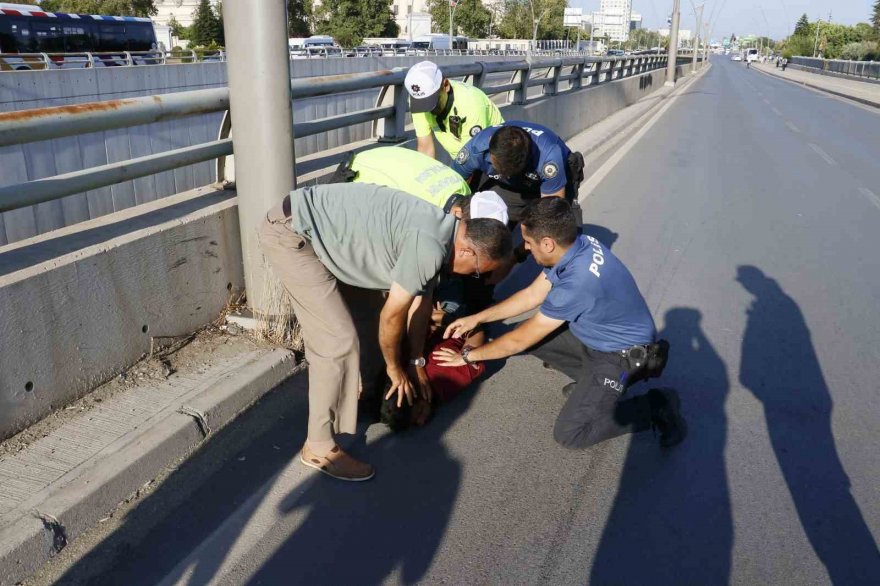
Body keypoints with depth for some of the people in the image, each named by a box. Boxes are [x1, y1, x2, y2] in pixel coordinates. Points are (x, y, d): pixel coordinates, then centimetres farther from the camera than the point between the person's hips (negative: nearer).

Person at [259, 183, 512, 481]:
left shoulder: (438, 233, 6)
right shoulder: (429, 247, -24)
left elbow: (421, 303, 17)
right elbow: (392, 315, -12)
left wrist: (416, 362, 24)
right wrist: (395, 367, 5)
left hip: (303, 225, 10)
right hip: (289, 232, -10)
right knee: (339, 342, -7)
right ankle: (319, 447, 6)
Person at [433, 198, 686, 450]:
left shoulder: (578, 282, -35)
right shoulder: (575, 245, -10)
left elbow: (520, 340, -22)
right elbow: (531, 295, 5)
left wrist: (468, 356, -8)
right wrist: (476, 319, 6)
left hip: (622, 353, -9)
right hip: (595, 334, 9)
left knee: (569, 433, -15)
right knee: (533, 332, 4)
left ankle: (656, 404, -2)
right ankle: (592, 379, 7)